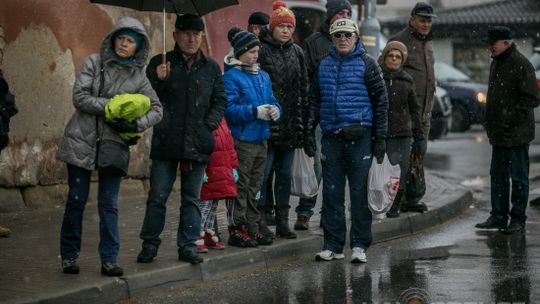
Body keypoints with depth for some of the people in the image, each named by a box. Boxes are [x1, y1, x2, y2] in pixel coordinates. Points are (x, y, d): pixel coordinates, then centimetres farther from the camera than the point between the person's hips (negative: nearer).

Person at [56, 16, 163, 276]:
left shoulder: (138, 77, 6)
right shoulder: (94, 63, 0)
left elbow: (156, 109, 7)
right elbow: (79, 97, -10)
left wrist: (137, 124, -12)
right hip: (82, 141, -2)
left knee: (109, 204, 2)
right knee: (76, 200, 4)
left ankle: (109, 259, 7)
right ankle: (69, 256, 14)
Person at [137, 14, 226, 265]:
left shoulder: (211, 68, 10)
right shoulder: (160, 63, 4)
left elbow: (220, 100, 12)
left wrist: (209, 124, -3)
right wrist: (159, 81, -18)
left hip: (197, 143, 2)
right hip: (166, 141, -2)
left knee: (192, 198, 8)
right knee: (157, 196, 1)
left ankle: (188, 246, 14)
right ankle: (149, 245, 12)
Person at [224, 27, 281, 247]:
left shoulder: (263, 76, 14)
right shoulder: (231, 77, -10)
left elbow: (272, 101, 18)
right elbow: (228, 109, -18)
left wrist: (275, 110, -5)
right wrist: (255, 112, -23)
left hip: (261, 139, 7)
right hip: (241, 140, -7)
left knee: (254, 187, 14)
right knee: (240, 187, -4)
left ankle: (253, 227, 22)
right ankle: (236, 229, 2)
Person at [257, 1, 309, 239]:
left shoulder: (297, 53, 13)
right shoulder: (262, 50, -4)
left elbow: (304, 88, 17)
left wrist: (302, 117, 11)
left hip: (290, 123, 6)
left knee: (285, 173, 10)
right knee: (263, 172, -6)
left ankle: (282, 220, 15)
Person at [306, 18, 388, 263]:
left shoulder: (366, 64, 1)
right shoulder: (324, 65, 13)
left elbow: (381, 101, 0)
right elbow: (314, 99, 19)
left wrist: (380, 137, -4)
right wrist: (310, 129, 9)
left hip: (359, 136, -4)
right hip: (331, 136, 4)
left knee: (360, 192, -2)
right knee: (331, 193, 5)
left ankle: (359, 245, 5)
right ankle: (333, 245, 12)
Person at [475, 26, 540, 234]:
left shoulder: (521, 65, -15)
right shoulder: (496, 63, 13)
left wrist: (510, 115, -21)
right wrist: (490, 122, 15)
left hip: (517, 134, -9)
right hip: (499, 132, 9)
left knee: (518, 178, 0)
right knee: (498, 176, 13)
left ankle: (518, 219, 7)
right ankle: (498, 216, 21)